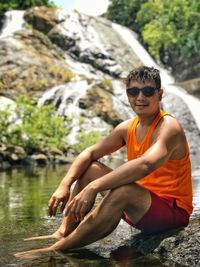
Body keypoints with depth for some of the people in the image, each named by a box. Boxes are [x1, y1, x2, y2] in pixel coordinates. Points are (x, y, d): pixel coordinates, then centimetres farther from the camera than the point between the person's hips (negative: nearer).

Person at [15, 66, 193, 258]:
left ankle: (55, 250, -28)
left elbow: (145, 164, -39)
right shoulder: (127, 128, 4)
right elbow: (90, 153, 6)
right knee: (90, 169, 5)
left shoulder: (168, 127, -20)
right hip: (140, 206, 8)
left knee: (123, 190, -36)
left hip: (173, 211, -8)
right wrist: (65, 185, -11)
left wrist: (93, 187, -44)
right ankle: (63, 233, -4)